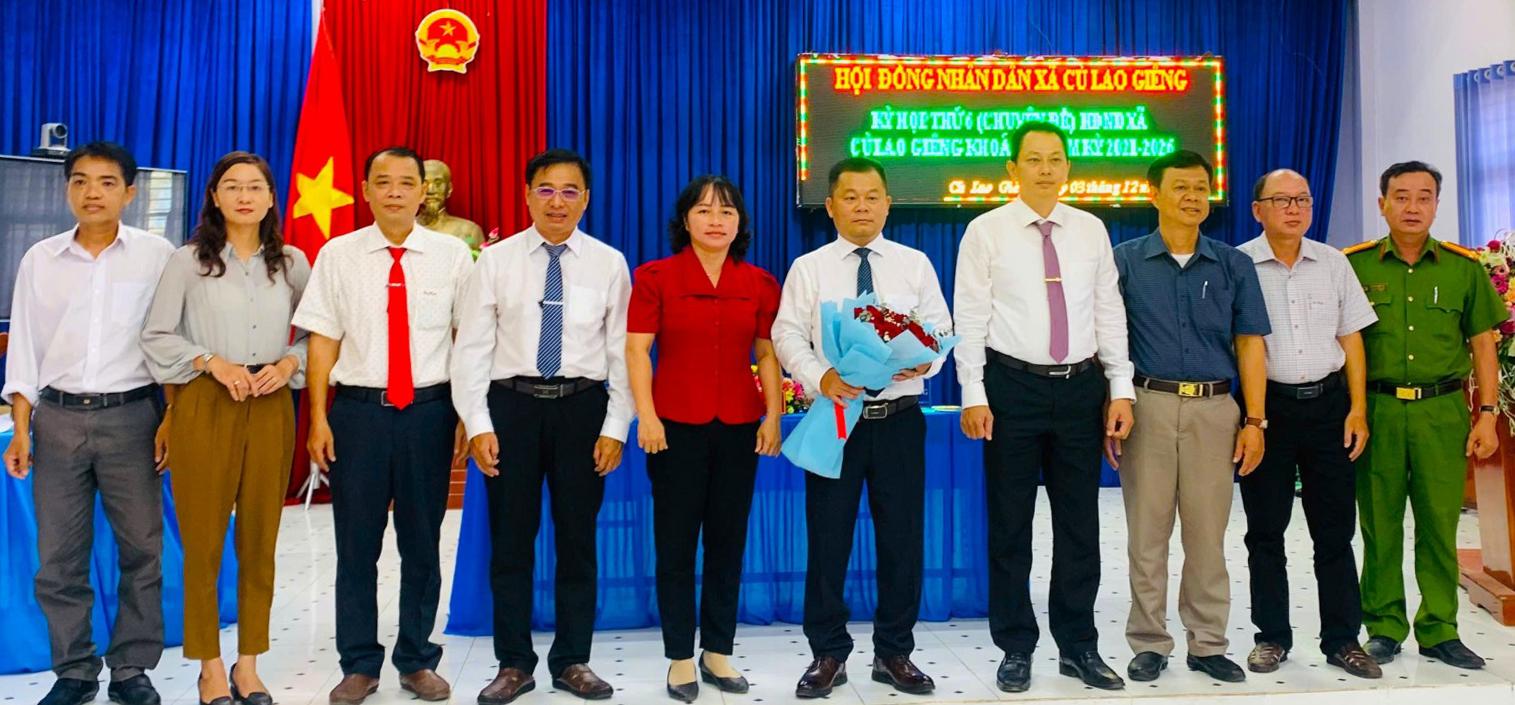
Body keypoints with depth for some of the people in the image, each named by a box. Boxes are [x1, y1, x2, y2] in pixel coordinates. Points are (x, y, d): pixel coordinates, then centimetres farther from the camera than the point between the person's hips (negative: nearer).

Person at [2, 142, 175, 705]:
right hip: (59, 419, 2)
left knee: (142, 548, 2)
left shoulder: (158, 255, 0)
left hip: (131, 415, -2)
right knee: (58, 556, 6)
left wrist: (172, 420, -5)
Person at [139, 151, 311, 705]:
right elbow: (156, 336, 2)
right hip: (205, 406, -2)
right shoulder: (188, 261, 2)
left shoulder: (292, 263, 8)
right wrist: (213, 362, -10)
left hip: (271, 407, 2)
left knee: (260, 540, 6)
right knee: (203, 540, 1)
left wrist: (288, 364, -7)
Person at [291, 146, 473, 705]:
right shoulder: (337, 255, 3)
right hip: (358, 408, 0)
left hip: (429, 409, 0)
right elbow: (323, 340, 2)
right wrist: (318, 419, -2)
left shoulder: (452, 255, 1)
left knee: (422, 543, 10)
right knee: (356, 544, 7)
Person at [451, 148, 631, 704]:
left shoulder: (609, 263, 3)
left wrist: (615, 427, -4)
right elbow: (472, 348, 1)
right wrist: (478, 425, -6)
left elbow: (623, 351, 2)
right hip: (512, 404, 0)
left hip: (582, 407, 0)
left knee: (578, 538, 8)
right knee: (510, 538, 6)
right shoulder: (496, 260, 3)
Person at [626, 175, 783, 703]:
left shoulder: (760, 284, 7)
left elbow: (768, 354, 8)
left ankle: (718, 653, 21)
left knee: (728, 542, 9)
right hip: (676, 423, -3)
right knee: (675, 544, 4)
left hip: (739, 425, 3)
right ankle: (680, 659, 15)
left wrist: (773, 415, 0)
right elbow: (637, 349, -4)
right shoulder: (656, 276, -1)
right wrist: (646, 415, -12)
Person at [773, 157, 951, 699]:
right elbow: (788, 335, -3)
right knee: (828, 538, 4)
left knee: (902, 536, 7)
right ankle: (827, 654, 18)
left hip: (900, 416, 1)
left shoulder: (915, 264, 7)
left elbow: (941, 327, 3)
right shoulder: (808, 268, 4)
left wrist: (925, 360, -20)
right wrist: (820, 377, -21)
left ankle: (894, 652, 22)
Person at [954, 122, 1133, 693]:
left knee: (1080, 524, 10)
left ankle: (1078, 647, 25)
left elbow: (1110, 313, 8)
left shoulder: (1091, 230, 8)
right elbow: (970, 318, -5)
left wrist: (1121, 389, 3)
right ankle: (1016, 650, 20)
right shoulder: (987, 231, -2)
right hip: (1014, 387, -3)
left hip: (1081, 388, 3)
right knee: (1010, 527, 6)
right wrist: (974, 396, -11)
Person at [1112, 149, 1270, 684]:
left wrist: (1255, 420, 0)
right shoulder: (1125, 261, 3)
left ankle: (1208, 644, 20)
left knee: (1208, 534, 7)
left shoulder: (1234, 265, 8)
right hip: (1148, 405, -1)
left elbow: (1250, 345, 7)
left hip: (1215, 409, 1)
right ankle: (1149, 643, 16)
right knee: (1146, 532, 5)